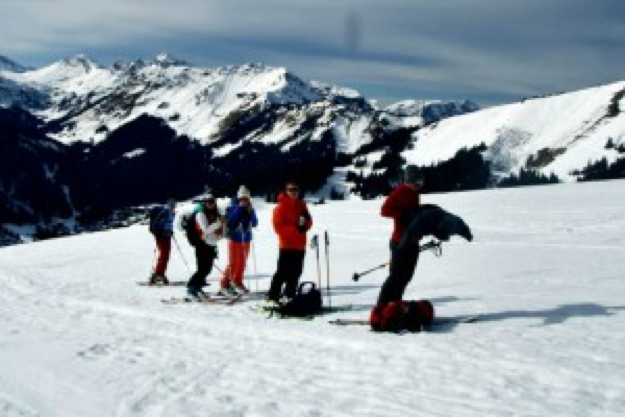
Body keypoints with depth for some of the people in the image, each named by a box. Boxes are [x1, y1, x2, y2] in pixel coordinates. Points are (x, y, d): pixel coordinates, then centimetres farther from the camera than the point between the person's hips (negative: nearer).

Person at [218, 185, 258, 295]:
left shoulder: (249, 209, 7)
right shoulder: (233, 208, -6)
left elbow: (255, 223, 3)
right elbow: (229, 221, -19)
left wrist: (251, 212, -10)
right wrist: (239, 208, -19)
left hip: (246, 239, 5)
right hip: (235, 238, -5)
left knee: (242, 262, 10)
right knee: (233, 263, -7)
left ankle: (237, 282, 22)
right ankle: (225, 284, -1)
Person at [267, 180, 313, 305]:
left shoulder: (301, 205, 12)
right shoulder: (281, 207, -7)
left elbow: (308, 224, 16)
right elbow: (278, 227, -14)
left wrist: (306, 221, -8)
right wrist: (296, 228, -21)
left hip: (300, 246, 7)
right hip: (287, 245, -6)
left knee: (296, 273, 12)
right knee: (282, 273, -10)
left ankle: (289, 295, 24)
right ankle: (272, 298, -7)